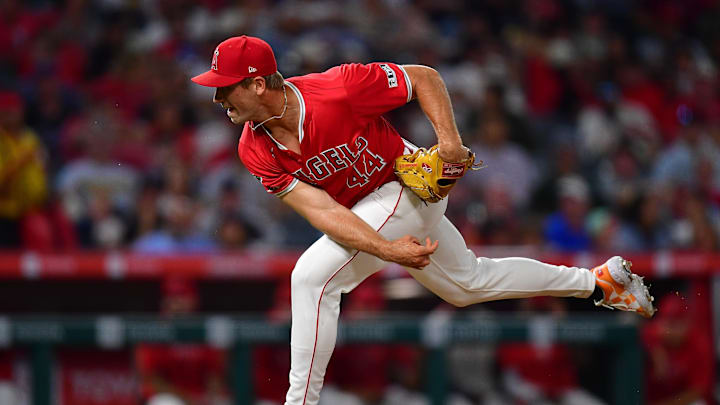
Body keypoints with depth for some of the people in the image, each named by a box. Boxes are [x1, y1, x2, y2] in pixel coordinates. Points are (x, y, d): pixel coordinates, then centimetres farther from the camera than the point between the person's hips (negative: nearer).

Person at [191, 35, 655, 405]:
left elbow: (423, 77, -18)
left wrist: (448, 137, -30)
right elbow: (320, 209, -24)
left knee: (313, 275, -23)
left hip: (410, 184, -7)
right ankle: (596, 280, 42)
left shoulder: (338, 89, -31)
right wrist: (384, 249, -36)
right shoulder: (255, 150, -16)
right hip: (363, 213, 7)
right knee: (468, 283, 24)